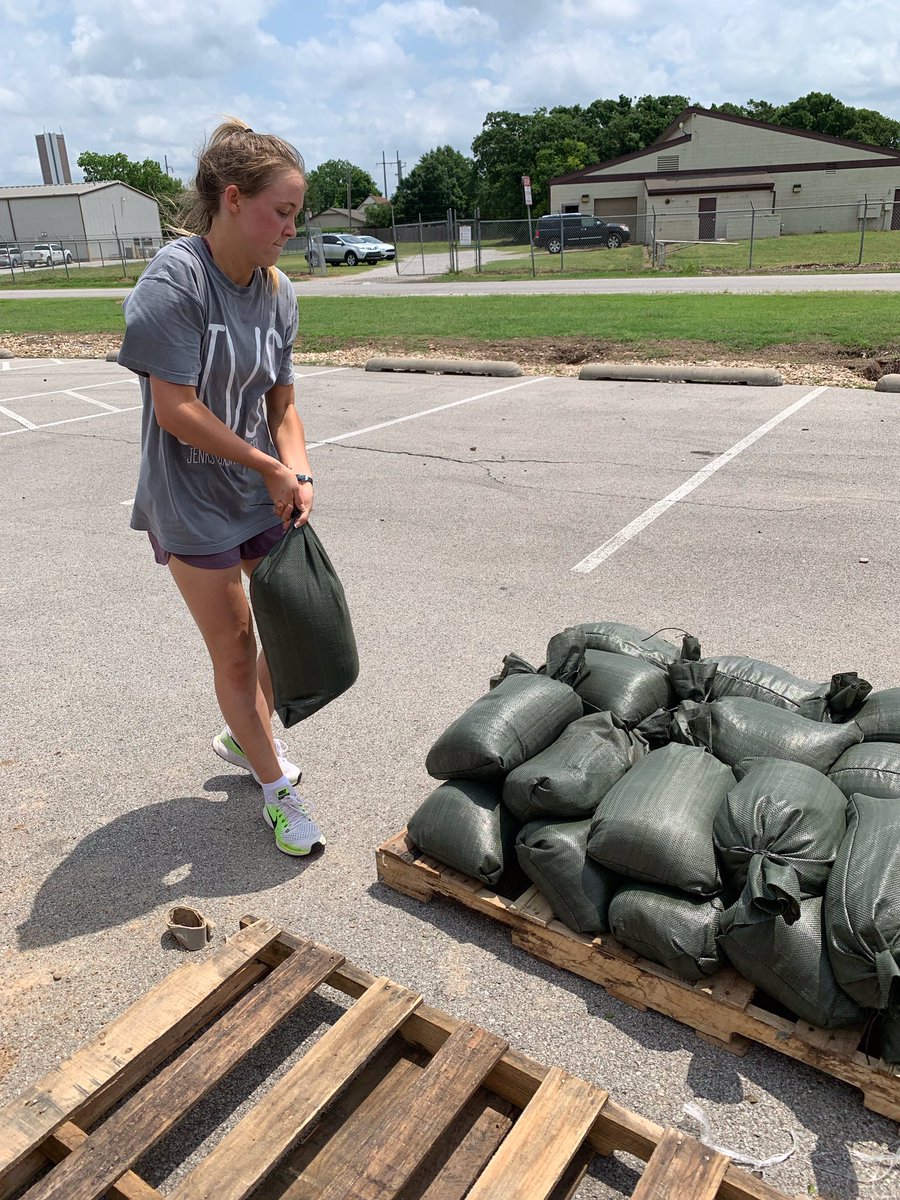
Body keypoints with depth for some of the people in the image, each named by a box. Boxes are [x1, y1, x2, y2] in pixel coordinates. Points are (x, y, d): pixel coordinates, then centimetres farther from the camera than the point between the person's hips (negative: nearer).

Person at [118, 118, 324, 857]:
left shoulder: (278, 291, 2)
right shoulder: (174, 279, -18)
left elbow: (281, 405, 5)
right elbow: (177, 410, -21)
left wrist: (299, 477, -12)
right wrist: (273, 468, -14)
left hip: (265, 491, 6)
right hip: (194, 503, -6)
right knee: (235, 651, 3)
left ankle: (248, 736, 40)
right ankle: (278, 792, 21)